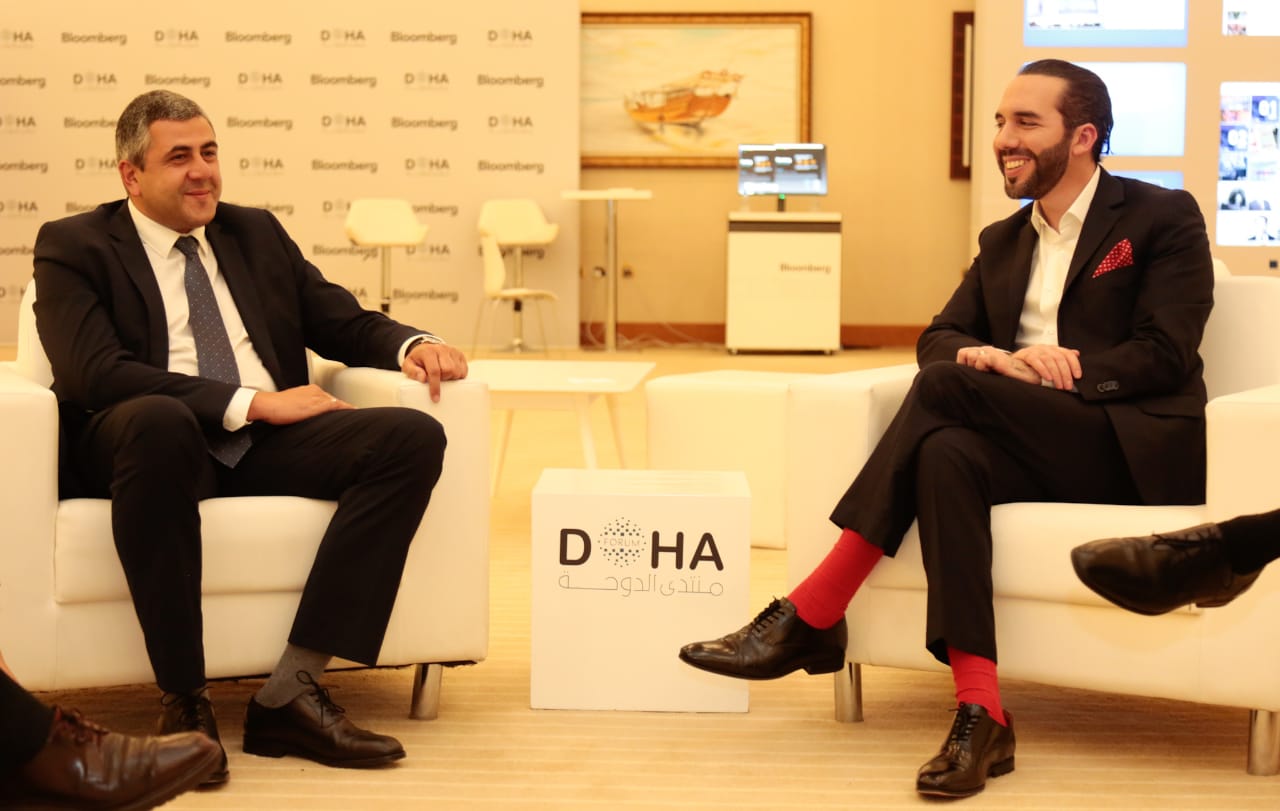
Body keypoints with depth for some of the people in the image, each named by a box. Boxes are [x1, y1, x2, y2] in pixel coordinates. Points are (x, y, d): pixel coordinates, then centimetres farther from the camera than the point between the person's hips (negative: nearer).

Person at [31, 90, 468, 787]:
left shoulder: (256, 234, 23)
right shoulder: (73, 247, 6)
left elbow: (344, 322, 23)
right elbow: (95, 372, -10)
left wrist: (410, 345, -2)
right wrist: (250, 403, -16)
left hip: (267, 441, 5)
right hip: (159, 440, -5)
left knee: (414, 438, -21)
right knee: (156, 418, -41)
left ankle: (291, 691, -26)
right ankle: (184, 700, -31)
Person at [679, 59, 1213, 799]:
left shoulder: (1165, 219, 3)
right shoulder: (1003, 243, 22)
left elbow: (1164, 355, -9)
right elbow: (939, 338, 12)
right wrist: (996, 359, -15)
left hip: (1138, 449, -5)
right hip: (1033, 447, 5)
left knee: (947, 387, -27)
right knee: (947, 454, -32)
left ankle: (810, 616, -26)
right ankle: (981, 716, -39)